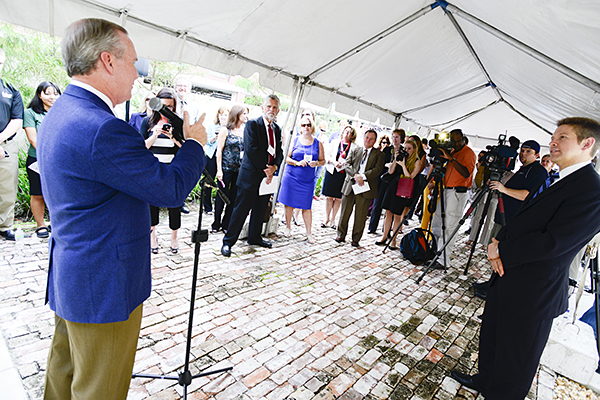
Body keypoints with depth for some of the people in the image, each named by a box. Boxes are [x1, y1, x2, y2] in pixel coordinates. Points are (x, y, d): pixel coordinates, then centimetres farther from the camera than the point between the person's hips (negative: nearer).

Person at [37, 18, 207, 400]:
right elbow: (172, 189, -21)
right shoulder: (102, 128, -28)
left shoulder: (59, 113, 6)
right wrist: (195, 143, -6)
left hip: (70, 278, 10)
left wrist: (144, 150, 7)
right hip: (103, 287, -10)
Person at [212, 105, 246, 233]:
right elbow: (219, 150, -3)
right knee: (222, 196, 3)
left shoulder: (245, 130, 8)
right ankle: (216, 224, 18)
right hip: (226, 168, -4)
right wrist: (219, 170, -9)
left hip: (240, 169, 4)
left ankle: (226, 224, 20)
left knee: (234, 198, 7)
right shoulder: (225, 130, -2)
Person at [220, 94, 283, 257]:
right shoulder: (252, 124, -6)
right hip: (251, 175, -6)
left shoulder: (277, 129, 13)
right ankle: (228, 241, 10)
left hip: (268, 176, 7)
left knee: (260, 210, 16)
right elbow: (251, 149, -16)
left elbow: (279, 152, 11)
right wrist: (264, 170, -17)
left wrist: (274, 167, -8)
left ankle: (254, 237, 32)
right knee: (241, 210, -2)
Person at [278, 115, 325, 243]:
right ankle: (288, 227, 24)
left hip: (308, 180, 0)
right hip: (291, 176, 0)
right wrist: (297, 163, -16)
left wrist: (316, 163, -12)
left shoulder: (318, 144, 6)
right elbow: (286, 158, 0)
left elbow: (322, 160, 10)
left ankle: (309, 233, 9)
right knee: (289, 203, 5)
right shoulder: (294, 140, 3)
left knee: (306, 206, 0)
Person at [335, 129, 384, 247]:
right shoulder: (355, 150, 13)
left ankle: (356, 239, 17)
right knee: (345, 212, 7)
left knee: (360, 216, 3)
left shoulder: (379, 154, 7)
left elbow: (377, 170, -6)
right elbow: (347, 164, 2)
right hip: (350, 185, 2)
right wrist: (355, 176, -15)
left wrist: (363, 176, -19)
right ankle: (341, 235, 23)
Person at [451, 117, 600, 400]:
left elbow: (551, 243, -27)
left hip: (532, 292, -9)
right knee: (490, 338, 26)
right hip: (507, 279, 9)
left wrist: (501, 251, -16)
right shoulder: (553, 180, 10)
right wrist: (498, 242, -7)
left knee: (515, 361, 12)